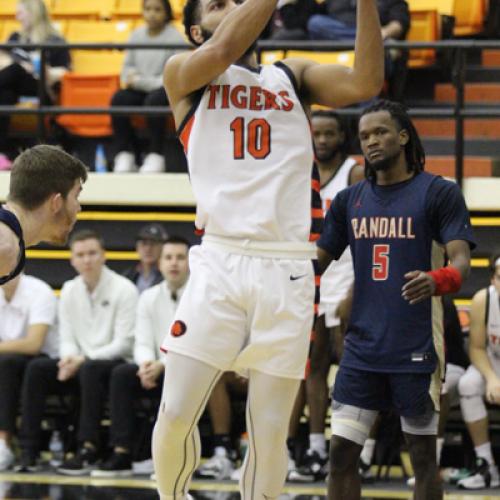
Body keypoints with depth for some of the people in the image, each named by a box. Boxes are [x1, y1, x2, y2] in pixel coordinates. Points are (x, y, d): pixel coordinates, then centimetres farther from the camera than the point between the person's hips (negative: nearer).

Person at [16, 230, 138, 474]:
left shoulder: (124, 289, -7)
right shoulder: (69, 290, 11)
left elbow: (124, 343, -12)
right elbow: (67, 339, 11)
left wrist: (85, 359, -20)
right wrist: (69, 359, -13)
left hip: (114, 363, -5)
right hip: (80, 363, 5)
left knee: (90, 370, -38)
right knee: (36, 368, -19)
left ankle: (89, 449, -39)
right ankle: (28, 449, -24)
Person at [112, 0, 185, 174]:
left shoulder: (174, 37, -9)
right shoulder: (137, 34, 8)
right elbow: (128, 66, 19)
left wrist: (140, 81, -14)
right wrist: (130, 78, -6)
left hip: (166, 90, -5)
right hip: (140, 90, 5)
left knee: (154, 100, -37)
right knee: (119, 99, -24)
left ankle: (155, 156, -29)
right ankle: (124, 154, -22)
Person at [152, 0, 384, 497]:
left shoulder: (293, 77, 18)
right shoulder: (183, 74, 10)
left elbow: (364, 84, 0)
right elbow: (224, 49, -12)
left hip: (288, 271, 2)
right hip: (219, 264, -2)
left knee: (270, 432, 2)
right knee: (175, 416, -7)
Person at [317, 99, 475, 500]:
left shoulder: (439, 193, -4)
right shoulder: (349, 200, 10)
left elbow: (461, 261, -13)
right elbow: (315, 262, 14)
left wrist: (438, 280, -36)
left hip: (416, 350, -4)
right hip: (363, 349, 4)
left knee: (423, 457, 4)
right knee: (341, 453, 0)